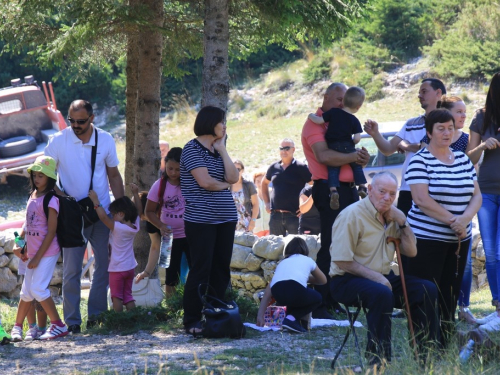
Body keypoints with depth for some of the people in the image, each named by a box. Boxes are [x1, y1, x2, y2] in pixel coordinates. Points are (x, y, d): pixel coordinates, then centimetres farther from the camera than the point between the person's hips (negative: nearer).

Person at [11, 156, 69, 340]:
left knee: (38, 288, -13)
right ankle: (17, 327, 23)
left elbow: (51, 232, -16)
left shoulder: (51, 200, -15)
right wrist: (21, 247, 12)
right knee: (27, 290, 13)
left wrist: (38, 257, -16)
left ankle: (58, 326, -5)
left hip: (47, 252, -8)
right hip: (34, 252, 8)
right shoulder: (32, 197, 10)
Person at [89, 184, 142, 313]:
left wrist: (96, 201, -23)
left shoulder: (117, 227, -22)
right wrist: (135, 194, 11)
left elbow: (103, 217, -29)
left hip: (117, 269, -7)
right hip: (130, 267, 7)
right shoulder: (135, 225, -3)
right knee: (128, 295, 14)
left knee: (117, 297, 2)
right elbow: (139, 210, 11)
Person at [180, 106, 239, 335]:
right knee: (201, 269, -7)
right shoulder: (193, 149, -6)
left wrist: (222, 150, 1)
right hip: (201, 219, -7)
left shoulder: (217, 150, 17)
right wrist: (224, 184, 1)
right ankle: (192, 322, -3)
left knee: (221, 270, 6)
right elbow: (205, 181, -17)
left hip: (225, 219, 7)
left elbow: (233, 178, 4)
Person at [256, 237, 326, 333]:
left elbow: (267, 293, 27)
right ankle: (292, 318, 4)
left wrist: (260, 316, 26)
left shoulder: (283, 262, 34)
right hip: (296, 288, -4)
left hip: (278, 295, 4)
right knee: (317, 298, 28)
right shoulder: (308, 260, 29)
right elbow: (323, 280, 44)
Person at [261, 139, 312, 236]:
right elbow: (264, 183, 28)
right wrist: (267, 202, 19)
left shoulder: (301, 168, -3)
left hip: (294, 214, -5)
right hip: (275, 215, 5)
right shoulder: (274, 167, 11)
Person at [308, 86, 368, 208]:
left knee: (333, 168, 1)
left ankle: (333, 190, -20)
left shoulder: (333, 112, -2)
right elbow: (357, 138, -6)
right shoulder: (355, 121, -1)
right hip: (347, 147, 0)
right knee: (357, 165, 18)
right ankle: (362, 187, 8)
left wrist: (312, 116, 17)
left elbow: (319, 120, -3)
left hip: (332, 147, 0)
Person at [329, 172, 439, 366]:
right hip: (348, 280, -8)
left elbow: (411, 252, 12)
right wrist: (375, 276, -22)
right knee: (382, 293, -37)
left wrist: (402, 222, -2)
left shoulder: (392, 216, 10)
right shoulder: (352, 215, -14)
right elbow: (341, 261, -18)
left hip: (383, 277, 8)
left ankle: (426, 353, 3)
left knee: (427, 290, -8)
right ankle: (378, 361, -31)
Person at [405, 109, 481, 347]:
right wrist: (452, 220, -17)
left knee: (450, 297, 6)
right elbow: (422, 199, -15)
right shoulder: (420, 161, -6)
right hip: (427, 240, -6)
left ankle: (444, 350, 12)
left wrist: (465, 218, -12)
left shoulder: (463, 160, 12)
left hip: (459, 240, 6)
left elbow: (476, 195, 8)